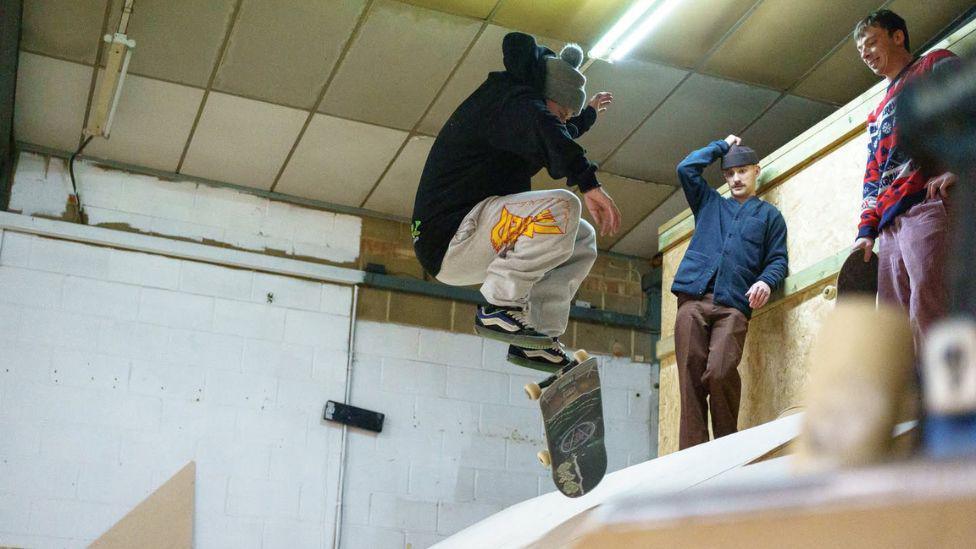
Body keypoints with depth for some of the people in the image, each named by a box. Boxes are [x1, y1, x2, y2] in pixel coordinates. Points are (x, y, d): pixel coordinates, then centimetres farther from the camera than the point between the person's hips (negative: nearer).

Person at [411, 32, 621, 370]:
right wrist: (588, 183, -40)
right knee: (562, 208, -28)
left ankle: (539, 339, 3)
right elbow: (544, 133, -34)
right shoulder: (510, 99, -9)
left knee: (582, 239, 16)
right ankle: (499, 307, -19)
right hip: (450, 240, -11)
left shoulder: (514, 102, 23)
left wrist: (589, 113, 58)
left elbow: (558, 134, 47)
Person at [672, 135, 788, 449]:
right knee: (691, 379, -8)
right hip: (693, 298, 3)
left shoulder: (769, 215, 23)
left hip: (734, 305, -2)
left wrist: (766, 280, -10)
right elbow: (686, 168, 18)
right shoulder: (709, 203, 29)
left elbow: (778, 260, 12)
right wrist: (722, 146, 27)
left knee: (720, 373, -23)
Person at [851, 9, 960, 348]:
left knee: (927, 311, -25)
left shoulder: (936, 65, 15)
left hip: (929, 204, -8)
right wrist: (867, 230, 14)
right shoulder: (878, 114, 36)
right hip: (889, 225, 8)